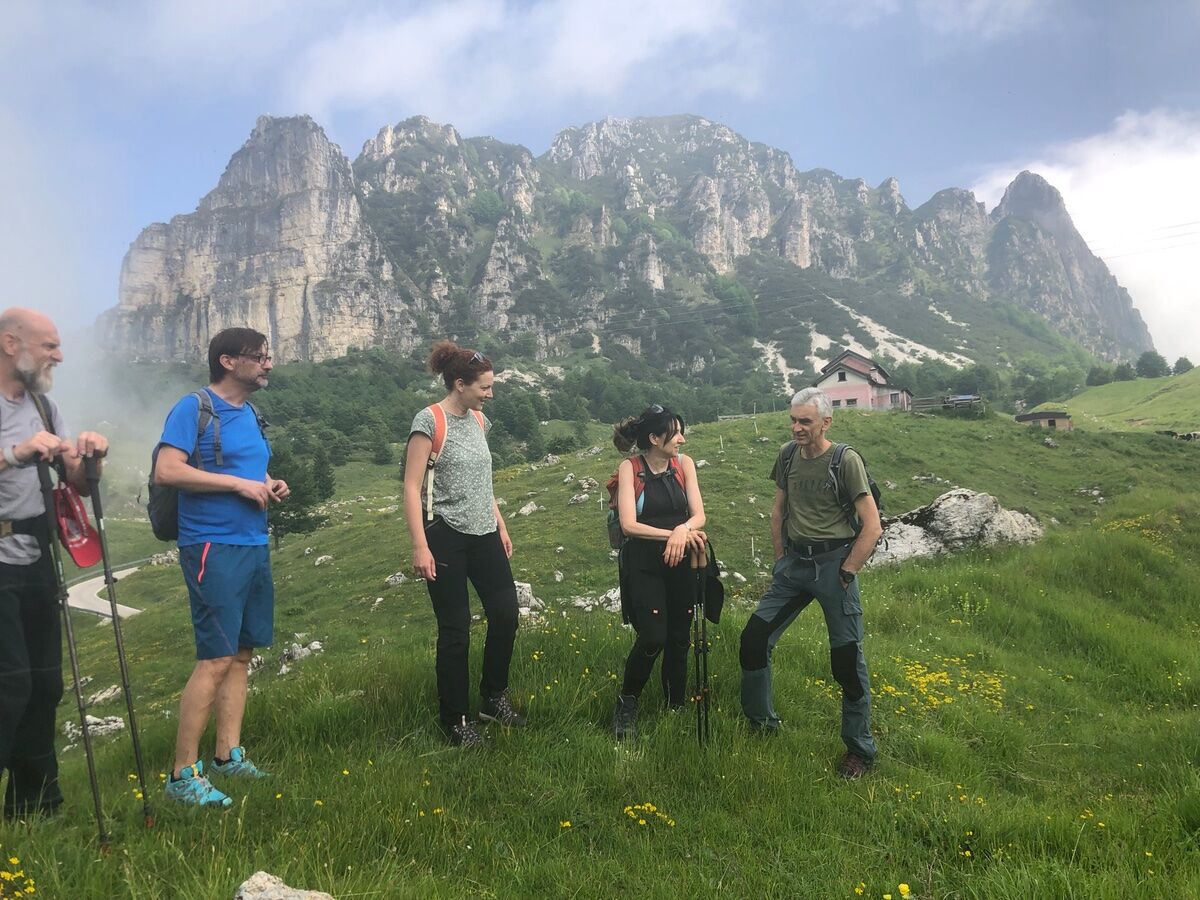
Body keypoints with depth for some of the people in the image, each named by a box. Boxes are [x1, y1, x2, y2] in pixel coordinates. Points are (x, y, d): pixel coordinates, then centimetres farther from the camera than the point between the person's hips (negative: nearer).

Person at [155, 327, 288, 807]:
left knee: (241, 653, 11)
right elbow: (166, 470, -19)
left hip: (254, 546, 8)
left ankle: (228, 755, 22)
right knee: (215, 659, -8)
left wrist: (270, 486, 7)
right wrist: (240, 483, -18)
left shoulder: (250, 413, 16)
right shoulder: (193, 408, -8)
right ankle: (183, 774, 2)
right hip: (214, 548, -8)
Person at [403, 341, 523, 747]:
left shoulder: (479, 420, 9)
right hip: (447, 537, -7)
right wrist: (420, 547, -19)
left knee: (506, 613, 6)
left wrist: (500, 526, 17)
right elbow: (411, 486, -14)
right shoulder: (430, 421, -12)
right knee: (455, 630, 0)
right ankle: (456, 720, 16)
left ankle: (494, 697, 27)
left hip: (484, 535, 7)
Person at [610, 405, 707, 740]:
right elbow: (628, 524, -15)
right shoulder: (629, 468, -7)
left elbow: (698, 515, -2)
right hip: (644, 565, -4)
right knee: (653, 637, -16)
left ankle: (676, 708, 26)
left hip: (681, 562, 4)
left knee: (679, 640, 8)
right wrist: (674, 534, -23)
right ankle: (627, 703, 8)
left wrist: (683, 530, -24)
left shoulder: (684, 464, 3)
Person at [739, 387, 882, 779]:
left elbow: (872, 526, -13)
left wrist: (845, 574, -12)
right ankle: (762, 723, 23)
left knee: (847, 659, 1)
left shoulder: (846, 460, -13)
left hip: (833, 562, -5)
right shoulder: (787, 456, 4)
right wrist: (780, 559, 12)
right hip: (794, 561, 6)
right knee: (753, 638, 2)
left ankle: (860, 750, 19)